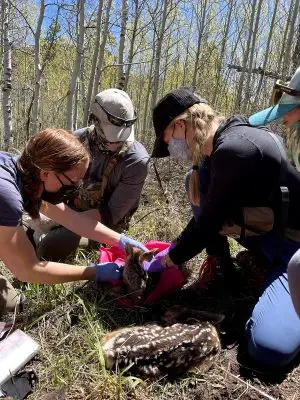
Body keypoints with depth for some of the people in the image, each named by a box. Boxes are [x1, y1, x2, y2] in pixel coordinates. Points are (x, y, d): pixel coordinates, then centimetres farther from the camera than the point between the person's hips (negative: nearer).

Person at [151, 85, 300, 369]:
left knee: (269, 347, -26)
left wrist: (170, 260, -6)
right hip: (265, 235, 9)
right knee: (197, 178, 1)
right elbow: (208, 211, 11)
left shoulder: (234, 150, -28)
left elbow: (208, 223, -21)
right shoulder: (215, 148, 2)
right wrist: (173, 250, 8)